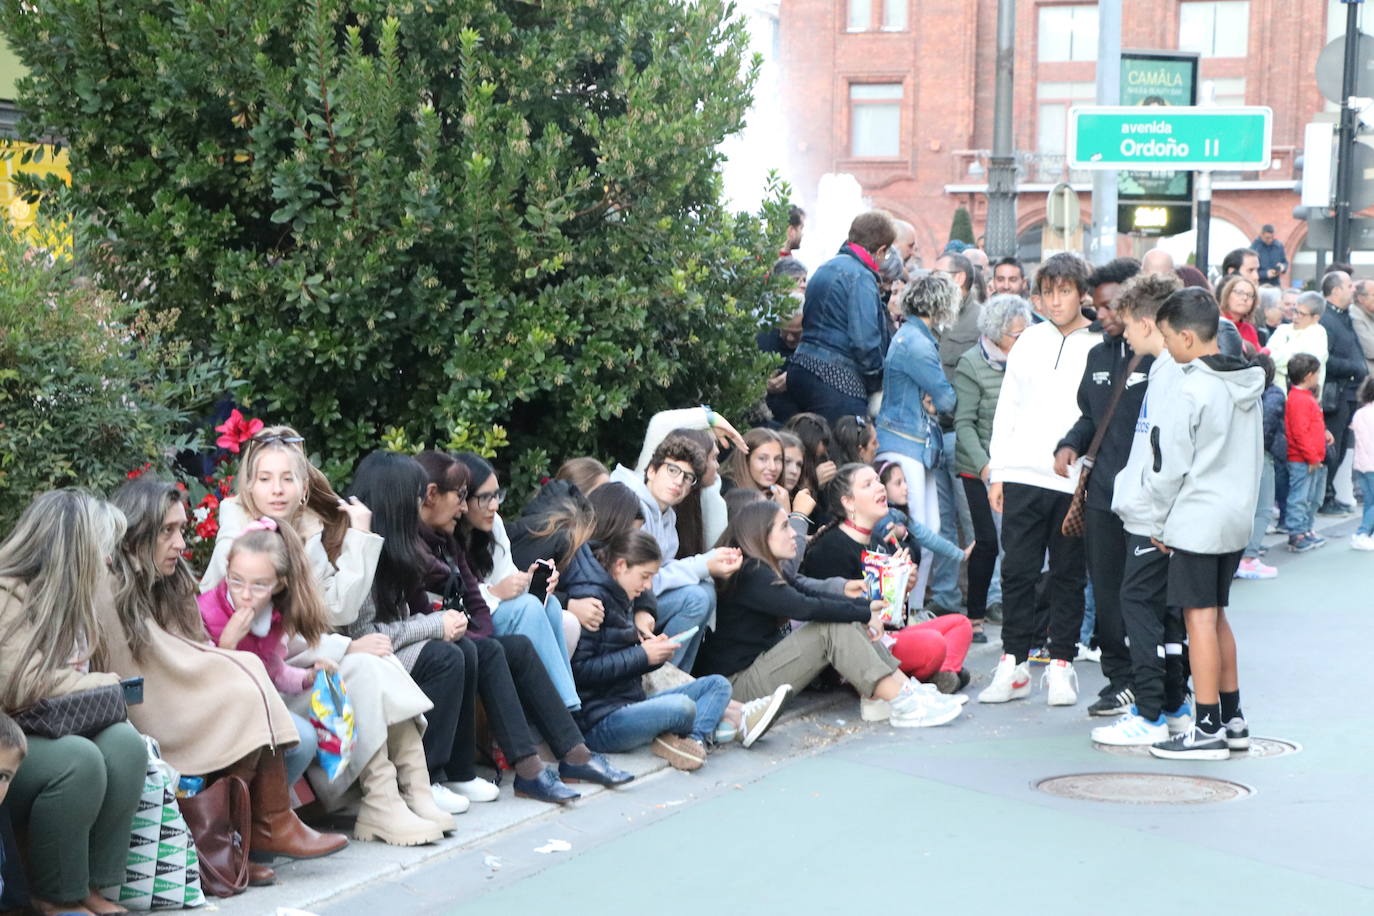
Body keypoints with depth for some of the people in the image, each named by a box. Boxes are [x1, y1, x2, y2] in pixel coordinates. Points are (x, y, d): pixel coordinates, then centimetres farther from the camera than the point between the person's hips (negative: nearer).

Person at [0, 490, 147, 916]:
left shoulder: (65, 597, 13)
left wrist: (91, 686, -7)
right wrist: (96, 684, -11)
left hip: (43, 733, 9)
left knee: (125, 743, -18)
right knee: (79, 760, -33)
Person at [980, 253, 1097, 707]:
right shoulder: (1030, 341, 10)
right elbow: (1007, 408, 13)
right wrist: (997, 472, 8)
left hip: (1075, 481, -2)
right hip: (1022, 477, 2)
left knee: (1068, 576, 6)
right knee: (1017, 571, 3)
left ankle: (1061, 663, 15)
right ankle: (1014, 663, 11)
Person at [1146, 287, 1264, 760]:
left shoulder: (1192, 391, -16)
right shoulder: (1248, 386, 8)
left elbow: (1170, 468, -13)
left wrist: (1159, 525, -2)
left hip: (1196, 521, -8)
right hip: (1236, 518, 8)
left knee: (1200, 619, -3)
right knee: (1216, 616, 17)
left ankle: (1207, 729, -1)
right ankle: (1233, 719, 22)